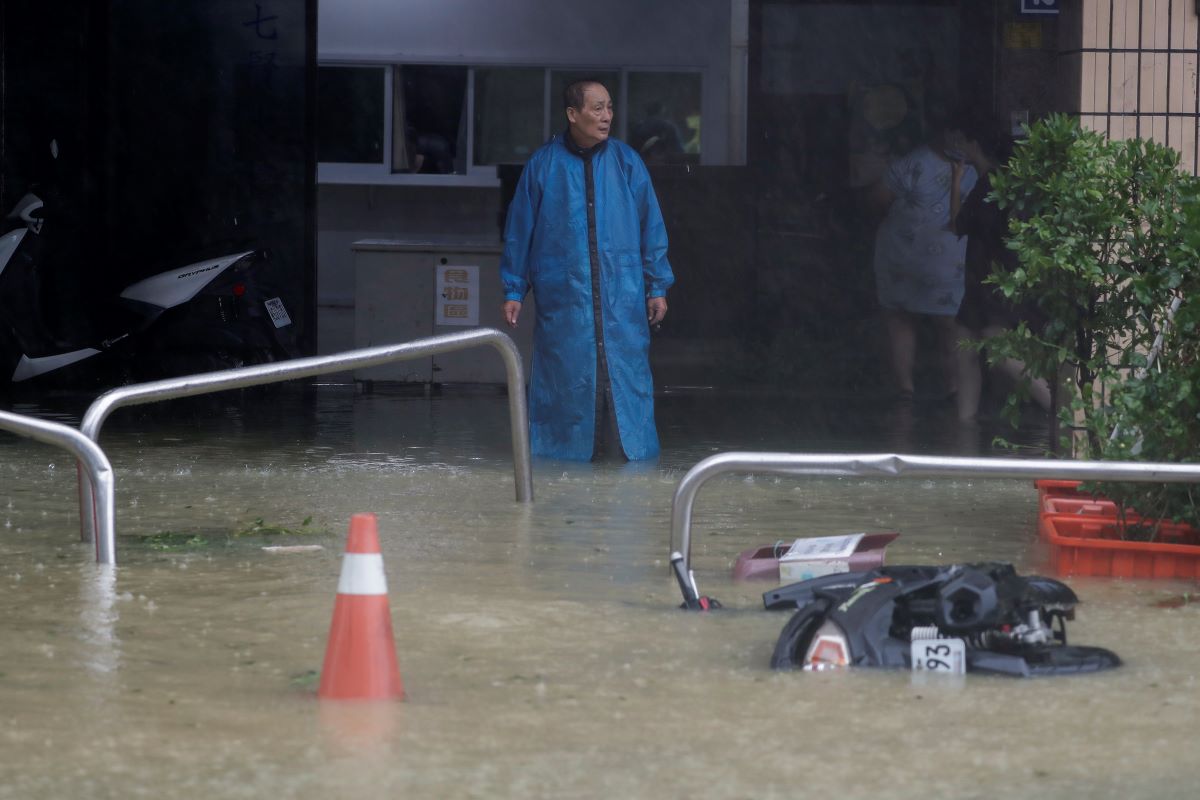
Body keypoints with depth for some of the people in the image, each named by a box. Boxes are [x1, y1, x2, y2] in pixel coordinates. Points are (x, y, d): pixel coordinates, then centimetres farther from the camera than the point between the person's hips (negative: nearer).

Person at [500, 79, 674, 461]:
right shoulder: (544, 165, 2)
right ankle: (563, 446, 9)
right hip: (563, 296, -1)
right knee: (566, 375, 1)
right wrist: (514, 291, 5)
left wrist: (657, 286, 6)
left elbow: (651, 226, 9)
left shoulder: (626, 162, 6)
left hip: (622, 296, 1)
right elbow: (519, 231, 7)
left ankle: (629, 448, 3)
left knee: (625, 374, -3)